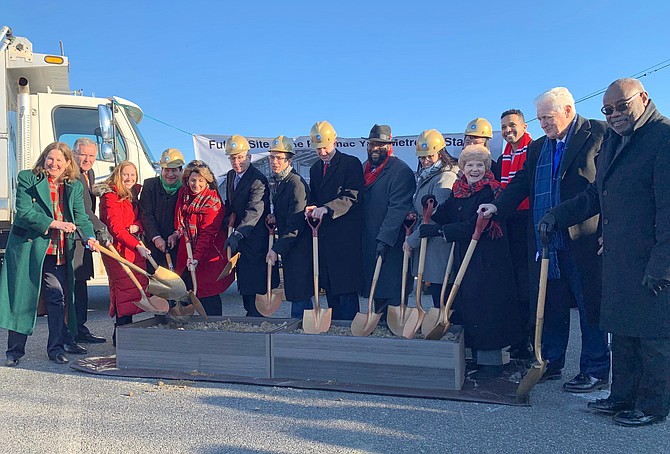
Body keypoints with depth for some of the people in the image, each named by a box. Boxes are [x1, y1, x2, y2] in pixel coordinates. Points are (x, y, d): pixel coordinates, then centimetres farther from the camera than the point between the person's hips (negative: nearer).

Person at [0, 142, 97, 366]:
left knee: (58, 298, 5)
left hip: (59, 252, 3)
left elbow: (81, 217, 2)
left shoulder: (75, 187, 10)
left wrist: (90, 237, -16)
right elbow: (24, 211, -11)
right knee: (22, 297, 3)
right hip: (27, 247, -3)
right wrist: (55, 224, -21)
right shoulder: (27, 179, -1)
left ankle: (56, 348, 17)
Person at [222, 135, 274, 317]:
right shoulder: (231, 175, 10)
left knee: (254, 282, -7)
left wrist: (237, 234, -41)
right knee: (243, 280, 15)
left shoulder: (258, 180, -19)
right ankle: (251, 312, 25)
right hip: (240, 236, 9)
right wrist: (226, 223, 3)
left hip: (255, 239, -9)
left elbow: (254, 210, -30)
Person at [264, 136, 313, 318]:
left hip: (300, 248, -9)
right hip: (288, 247, 9)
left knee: (300, 295, -4)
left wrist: (277, 249, -18)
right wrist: (274, 218, 7)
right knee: (292, 292, 14)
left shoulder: (296, 183, -18)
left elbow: (296, 224, -20)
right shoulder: (274, 182, 11)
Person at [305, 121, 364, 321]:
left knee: (346, 287, -6)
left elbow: (352, 196, -14)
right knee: (330, 287, 11)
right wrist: (312, 209, 0)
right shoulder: (315, 168, 18)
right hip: (324, 235, 7)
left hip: (345, 235, -7)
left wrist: (326, 209, -24)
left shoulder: (351, 163, -4)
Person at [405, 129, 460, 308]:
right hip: (426, 241, 9)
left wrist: (412, 240, -13)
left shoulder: (445, 177, -13)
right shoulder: (425, 176, 17)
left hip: (438, 245, -9)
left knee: (441, 299, -6)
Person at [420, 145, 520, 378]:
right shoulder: (458, 189, 12)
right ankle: (478, 356, 23)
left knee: (484, 305, -5)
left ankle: (491, 361, 6)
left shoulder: (490, 191, -11)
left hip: (486, 259, -8)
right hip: (464, 257, 8)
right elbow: (447, 216, 9)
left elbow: (476, 225, -20)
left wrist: (439, 230, -21)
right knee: (466, 304, 11)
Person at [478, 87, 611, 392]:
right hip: (546, 242, 6)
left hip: (583, 239, -6)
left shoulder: (598, 134, -3)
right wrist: (497, 206, -6)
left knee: (591, 306, 4)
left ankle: (595, 371, 15)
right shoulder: (537, 148, 17)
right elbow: (521, 183, 11)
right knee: (549, 306, 13)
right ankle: (550, 363, 26)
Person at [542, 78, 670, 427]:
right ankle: (623, 397, 27)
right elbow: (596, 194, 21)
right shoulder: (612, 139, 14)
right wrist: (557, 217, 11)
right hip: (618, 258, 8)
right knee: (622, 330, 15)